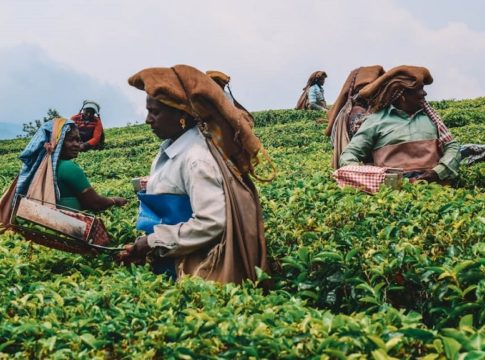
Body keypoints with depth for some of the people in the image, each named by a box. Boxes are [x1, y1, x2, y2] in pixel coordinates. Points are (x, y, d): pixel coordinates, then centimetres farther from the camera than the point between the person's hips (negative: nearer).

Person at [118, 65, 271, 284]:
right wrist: (144, 244, 0)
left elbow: (211, 223, -27)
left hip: (198, 272, -8)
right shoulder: (171, 147, 5)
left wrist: (152, 243, -20)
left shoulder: (196, 157, -22)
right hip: (172, 264, 8)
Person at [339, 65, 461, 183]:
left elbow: (452, 147, 15)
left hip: (432, 182, 3)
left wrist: (438, 172, -6)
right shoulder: (376, 120, 9)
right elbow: (349, 155, 7)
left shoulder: (430, 116, 19)